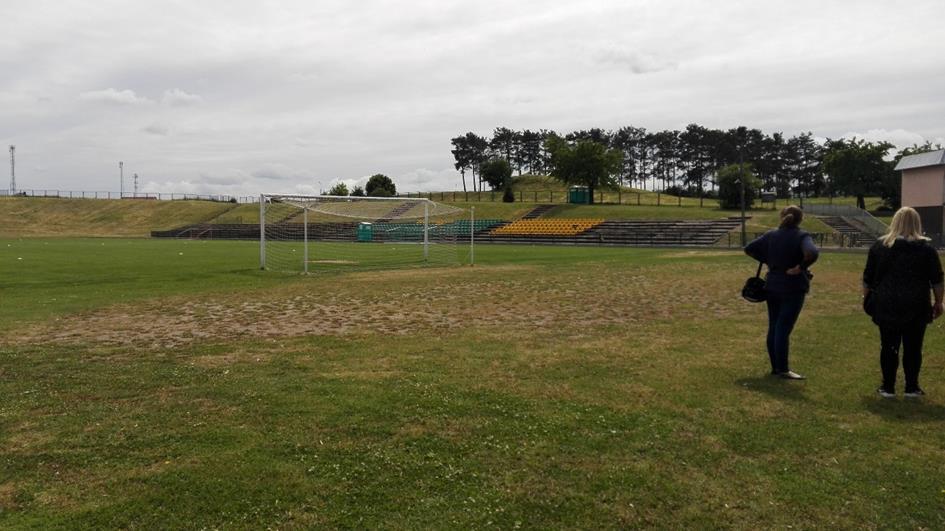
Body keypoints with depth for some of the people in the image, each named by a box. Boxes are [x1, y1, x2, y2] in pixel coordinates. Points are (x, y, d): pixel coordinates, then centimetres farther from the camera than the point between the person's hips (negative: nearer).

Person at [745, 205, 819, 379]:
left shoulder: (770, 235, 3)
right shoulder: (801, 236, -12)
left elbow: (749, 249, 7)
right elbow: (812, 253, -31)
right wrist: (801, 267, -18)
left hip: (772, 286, 5)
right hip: (793, 288, -5)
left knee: (773, 327, 11)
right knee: (784, 329, -4)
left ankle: (775, 366, 19)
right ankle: (783, 369, 0)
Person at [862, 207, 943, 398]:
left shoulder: (880, 245, 3)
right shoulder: (926, 248, 0)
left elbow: (868, 278, 6)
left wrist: (867, 298, 15)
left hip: (886, 305, 1)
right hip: (917, 306, 0)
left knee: (889, 347, 6)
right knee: (913, 348, 8)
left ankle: (888, 387, 10)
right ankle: (912, 388, 14)